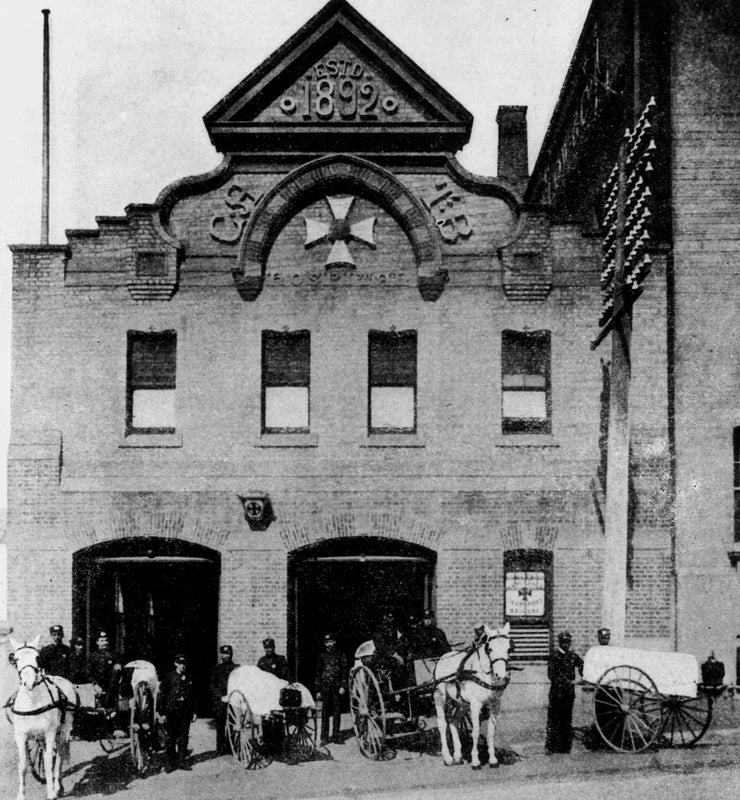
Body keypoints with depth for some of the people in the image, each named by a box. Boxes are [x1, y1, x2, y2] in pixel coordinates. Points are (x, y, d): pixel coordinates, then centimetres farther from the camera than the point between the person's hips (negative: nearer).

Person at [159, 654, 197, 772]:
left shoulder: (189, 678, 12)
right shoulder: (168, 677, -1)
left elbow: (192, 696, 18)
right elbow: (162, 695, -2)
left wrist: (193, 712, 13)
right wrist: (162, 713, -7)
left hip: (185, 713, 4)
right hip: (171, 712, -4)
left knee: (184, 738, 5)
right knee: (171, 739, 0)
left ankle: (182, 761, 13)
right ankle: (169, 762, 9)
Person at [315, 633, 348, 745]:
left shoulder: (340, 655, 7)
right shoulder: (322, 655, 10)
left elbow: (344, 671, 4)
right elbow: (318, 673, 12)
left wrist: (343, 686, -8)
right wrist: (318, 690, 8)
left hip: (337, 688, 0)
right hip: (325, 688, 0)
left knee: (337, 712, 2)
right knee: (325, 713, -2)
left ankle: (335, 736, 8)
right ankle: (324, 737, 0)